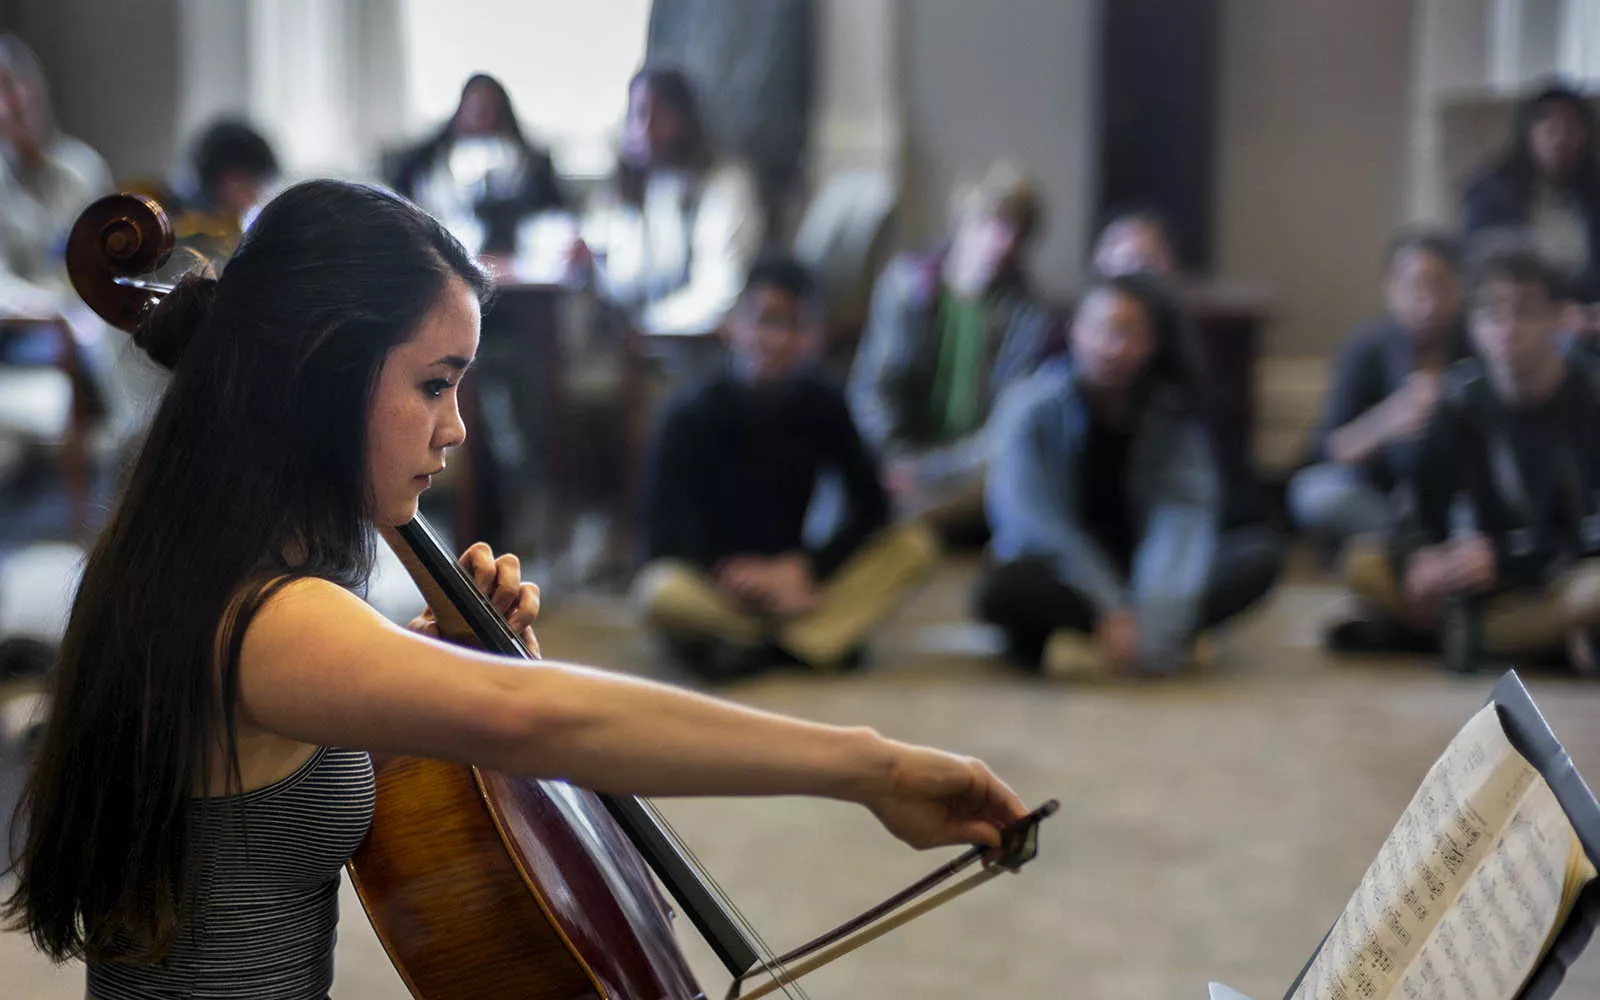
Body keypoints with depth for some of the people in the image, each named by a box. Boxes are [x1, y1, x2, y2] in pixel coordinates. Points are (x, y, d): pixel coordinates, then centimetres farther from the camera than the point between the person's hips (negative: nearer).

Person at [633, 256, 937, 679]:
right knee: (664, 595, -39)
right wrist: (731, 577, -23)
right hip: (710, 581, -4)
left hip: (786, 577, 4)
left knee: (915, 544, -17)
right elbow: (663, 532, -13)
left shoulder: (822, 406, -1)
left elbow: (870, 506, -2)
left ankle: (755, 643, -25)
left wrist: (803, 569, -15)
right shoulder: (690, 416, -10)